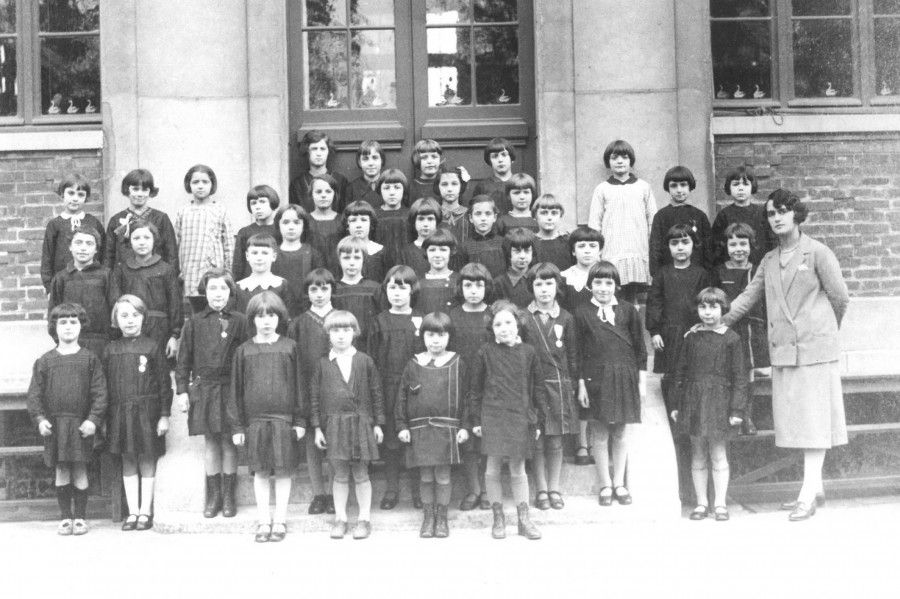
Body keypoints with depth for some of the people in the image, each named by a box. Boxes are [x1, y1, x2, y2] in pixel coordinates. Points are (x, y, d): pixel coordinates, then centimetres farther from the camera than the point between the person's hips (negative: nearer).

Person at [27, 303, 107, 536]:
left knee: (80, 473, 2)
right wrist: (39, 418, -8)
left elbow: (100, 393, -1)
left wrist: (94, 419, -11)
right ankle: (65, 517, 17)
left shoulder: (90, 359, 2)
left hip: (81, 425, -1)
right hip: (54, 425, 1)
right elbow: (34, 393, 5)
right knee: (61, 473, 6)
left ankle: (80, 517, 14)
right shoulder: (44, 361, 6)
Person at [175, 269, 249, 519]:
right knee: (210, 441, 7)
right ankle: (213, 496, 17)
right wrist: (181, 390, 1)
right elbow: (184, 360, 6)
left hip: (230, 388, -1)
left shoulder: (239, 321, 1)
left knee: (228, 441, 3)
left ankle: (228, 496, 15)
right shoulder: (194, 323, 4)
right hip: (203, 388, 1)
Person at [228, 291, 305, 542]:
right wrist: (237, 425, 3)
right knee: (260, 472, 6)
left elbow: (298, 385, 4)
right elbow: (236, 390, 6)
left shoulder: (289, 347, 2)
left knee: (283, 470, 4)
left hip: (284, 419, -1)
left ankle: (280, 520, 15)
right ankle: (263, 521, 16)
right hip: (255, 420, 1)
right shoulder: (244, 350, 4)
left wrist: (300, 420, 1)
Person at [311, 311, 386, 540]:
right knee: (340, 475, 9)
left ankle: (364, 518, 16)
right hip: (334, 425, 1)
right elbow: (315, 396, 6)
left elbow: (376, 392, 4)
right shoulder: (323, 364, 2)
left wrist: (378, 423, 3)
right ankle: (340, 518, 19)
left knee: (361, 475, 5)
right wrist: (317, 428, 3)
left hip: (361, 423, -1)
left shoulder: (365, 361, 0)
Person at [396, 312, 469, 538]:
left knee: (443, 476, 3)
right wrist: (401, 426, 2)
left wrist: (464, 426, -2)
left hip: (447, 429, -1)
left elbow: (465, 397, 3)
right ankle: (428, 517, 21)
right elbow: (402, 397, 7)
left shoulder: (457, 364, 2)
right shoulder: (413, 365, 4)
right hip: (419, 430, 1)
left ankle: (442, 517, 18)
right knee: (425, 476, 8)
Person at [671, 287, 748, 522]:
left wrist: (737, 409, -7)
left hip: (719, 401, -3)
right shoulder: (691, 337, 5)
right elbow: (680, 372, 10)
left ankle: (720, 503, 10)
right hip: (693, 400, 3)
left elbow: (739, 377, -3)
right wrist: (676, 405, 8)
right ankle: (701, 503, 17)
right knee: (698, 457, 9)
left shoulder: (730, 338, -4)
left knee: (718, 456, 1)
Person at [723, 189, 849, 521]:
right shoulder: (769, 261, 13)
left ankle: (809, 492, -4)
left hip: (814, 348, -6)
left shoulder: (817, 253, -4)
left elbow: (840, 297, 0)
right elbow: (749, 296, 15)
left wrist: (823, 329, 11)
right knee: (796, 419, 8)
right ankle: (815, 489, 16)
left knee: (813, 417, -4)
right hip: (783, 351, 6)